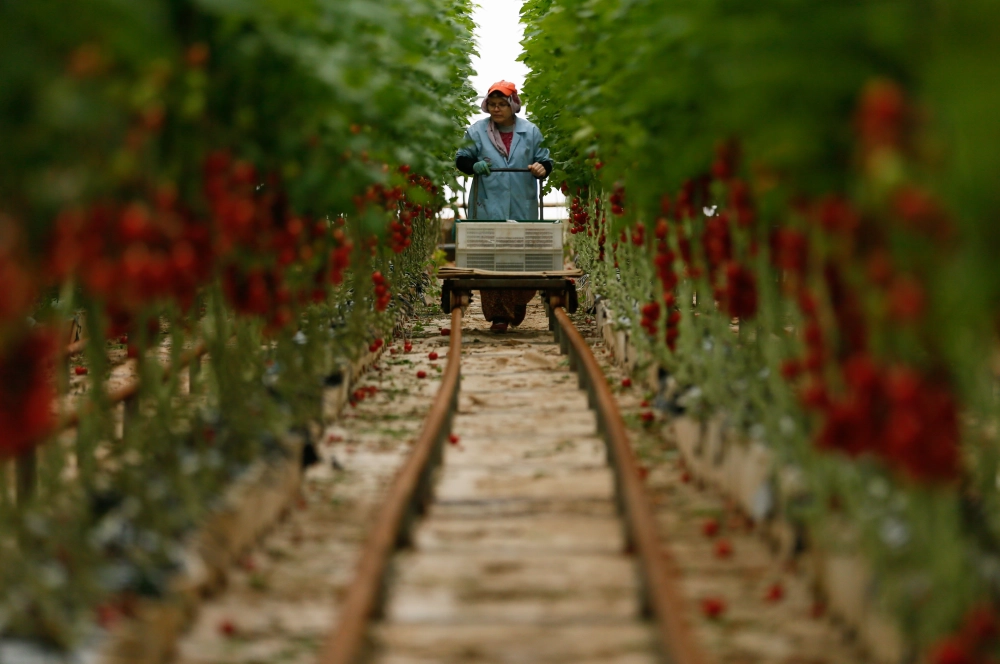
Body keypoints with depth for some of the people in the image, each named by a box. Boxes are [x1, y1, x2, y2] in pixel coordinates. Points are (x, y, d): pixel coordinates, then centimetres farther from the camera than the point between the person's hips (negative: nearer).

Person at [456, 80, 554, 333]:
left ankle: (520, 303, 31)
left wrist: (542, 168, -13)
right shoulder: (476, 131, 5)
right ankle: (498, 315, 1)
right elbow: (461, 160, 10)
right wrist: (475, 166, -12)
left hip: (523, 209, 1)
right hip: (487, 208, -1)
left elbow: (544, 161, 11)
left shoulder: (530, 132, 7)